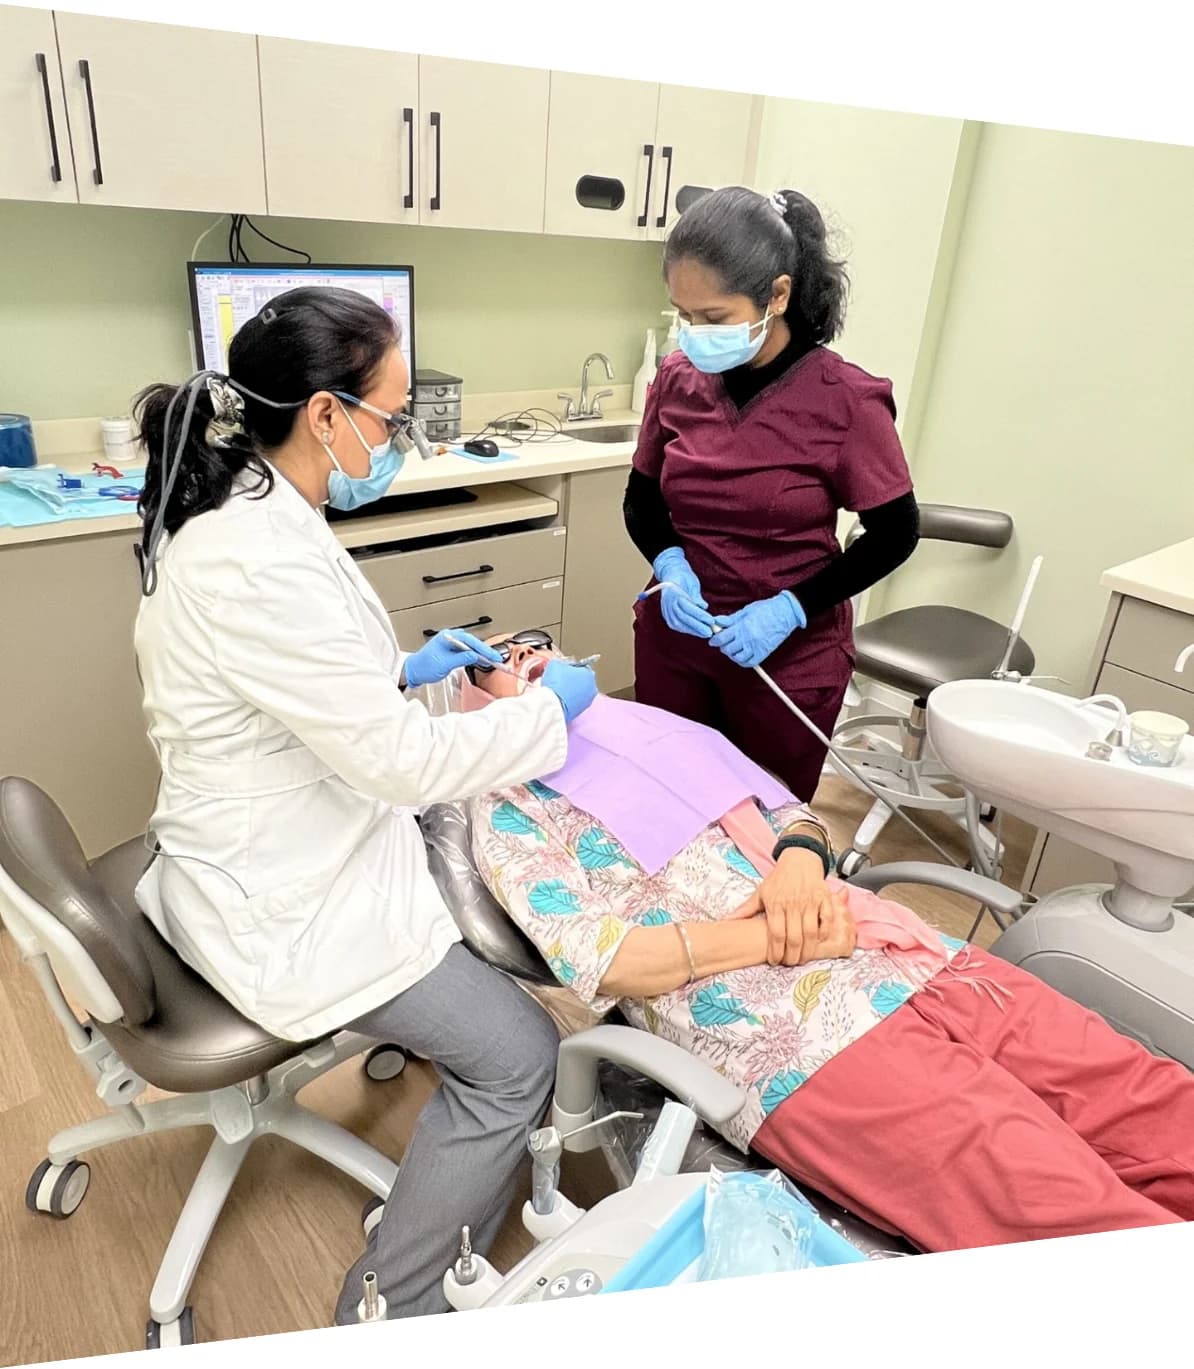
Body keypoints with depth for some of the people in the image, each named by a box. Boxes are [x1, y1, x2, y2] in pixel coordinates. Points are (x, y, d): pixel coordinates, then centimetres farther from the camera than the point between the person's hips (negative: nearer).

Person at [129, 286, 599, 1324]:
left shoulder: (246, 513, 0)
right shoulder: (260, 563, -32)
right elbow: (402, 761, -28)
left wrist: (405, 669, 7)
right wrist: (551, 708, -14)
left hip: (282, 849, 10)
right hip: (282, 905, -10)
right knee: (515, 1057, -3)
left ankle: (401, 1020, 42)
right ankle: (386, 1320, 15)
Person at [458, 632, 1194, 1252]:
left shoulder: (645, 724, 22)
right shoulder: (511, 806, 6)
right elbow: (601, 960, -8)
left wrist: (800, 853, -2)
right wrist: (779, 936, -11)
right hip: (801, 1043, -6)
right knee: (1104, 1233, -19)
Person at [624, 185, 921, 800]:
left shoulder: (845, 400, -16)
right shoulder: (677, 379, -6)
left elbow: (894, 535, -8)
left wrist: (791, 608, -18)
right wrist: (669, 565, -14)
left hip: (788, 658, -3)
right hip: (673, 640, 3)